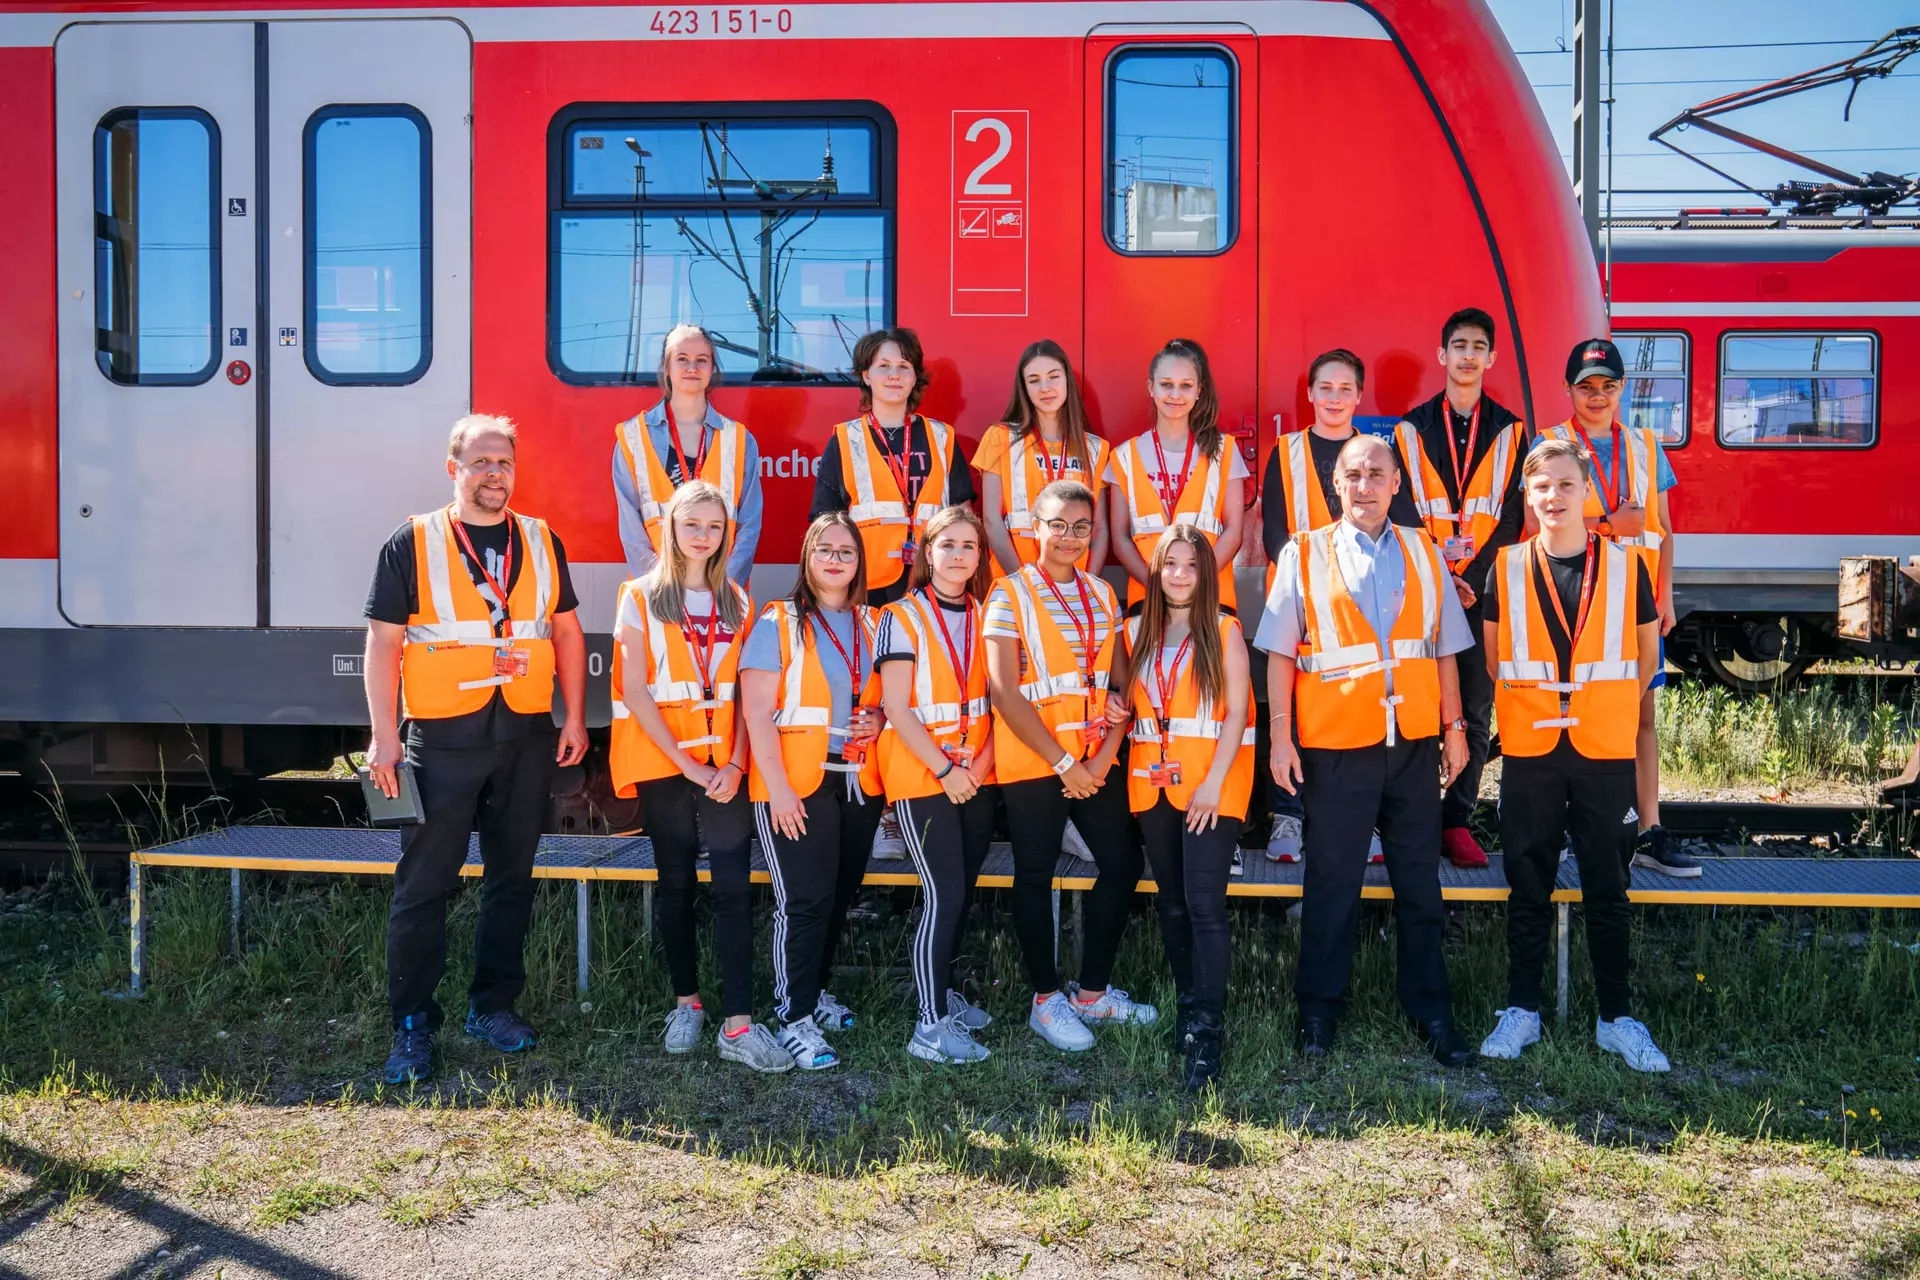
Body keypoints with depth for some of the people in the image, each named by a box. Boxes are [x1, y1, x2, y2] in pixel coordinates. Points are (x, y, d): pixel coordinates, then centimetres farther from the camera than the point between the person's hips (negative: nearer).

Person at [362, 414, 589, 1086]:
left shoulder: (542, 543, 10)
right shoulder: (412, 544, 1)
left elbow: (566, 632, 13)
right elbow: (383, 642, -2)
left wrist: (574, 718, 6)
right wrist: (384, 735, -8)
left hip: (526, 736, 3)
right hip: (442, 738, -3)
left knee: (512, 877, 10)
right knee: (424, 883, -1)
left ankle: (494, 1005, 24)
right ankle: (412, 1024, 9)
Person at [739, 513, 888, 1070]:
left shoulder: (872, 625, 12)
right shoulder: (779, 622, -3)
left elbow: (888, 697, 22)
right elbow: (756, 710, -9)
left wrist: (879, 719, -2)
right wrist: (777, 787, -16)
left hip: (858, 783, 5)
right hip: (796, 784, -5)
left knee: (841, 895, 11)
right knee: (804, 899, -9)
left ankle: (814, 990, 30)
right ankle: (795, 1018, 1)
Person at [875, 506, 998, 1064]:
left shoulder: (985, 617, 9)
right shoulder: (903, 617, -5)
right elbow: (897, 709, -10)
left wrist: (984, 761, -7)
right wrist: (945, 770, -14)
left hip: (977, 777, 5)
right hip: (921, 777, -5)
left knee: (962, 890, 11)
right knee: (944, 895, -8)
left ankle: (943, 988, 29)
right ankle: (931, 1026, -2)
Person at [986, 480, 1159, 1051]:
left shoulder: (1101, 593, 10)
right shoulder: (1011, 593, -7)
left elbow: (1121, 680, 8)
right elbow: (1004, 689, -14)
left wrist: (1105, 753, -7)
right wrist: (1063, 763, -15)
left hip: (1097, 760, 6)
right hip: (1034, 760, -5)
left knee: (1122, 863, 8)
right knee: (1035, 874, 5)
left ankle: (1092, 992, 23)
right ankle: (1046, 999, 19)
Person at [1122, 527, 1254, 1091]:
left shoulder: (1224, 632, -1)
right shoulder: (1136, 632, 10)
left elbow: (1237, 712, -6)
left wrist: (1213, 783, -14)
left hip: (1211, 781, -4)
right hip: (1152, 782, 4)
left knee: (1204, 904, -11)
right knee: (1171, 903, 11)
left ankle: (1207, 1030, -7)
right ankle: (1189, 1005, 25)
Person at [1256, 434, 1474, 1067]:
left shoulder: (1424, 553, 10)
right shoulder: (1304, 554, 2)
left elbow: (1444, 649, 12)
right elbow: (1280, 653, -1)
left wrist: (1454, 728, 8)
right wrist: (1280, 735, -6)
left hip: (1414, 741, 3)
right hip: (1334, 743, -2)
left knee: (1420, 880, 9)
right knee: (1332, 880, 5)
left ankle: (1430, 1009, 21)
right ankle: (1319, 1008, 18)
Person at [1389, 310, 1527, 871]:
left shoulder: (1509, 431, 9)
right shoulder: (1412, 429, 7)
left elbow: (1510, 517, 3)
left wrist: (1473, 578, -10)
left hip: (1484, 591, 1)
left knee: (1476, 713, 3)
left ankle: (1457, 821, 11)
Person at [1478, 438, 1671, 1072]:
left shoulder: (1626, 566, 1)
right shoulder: (1506, 568, 2)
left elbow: (1646, 652, 11)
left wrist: (1607, 706, 10)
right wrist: (1530, 707, 7)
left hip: (1606, 751, 0)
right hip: (1529, 750, 0)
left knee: (1607, 889, 7)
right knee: (1528, 888, 8)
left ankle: (1616, 1017, 19)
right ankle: (1522, 1009, 18)